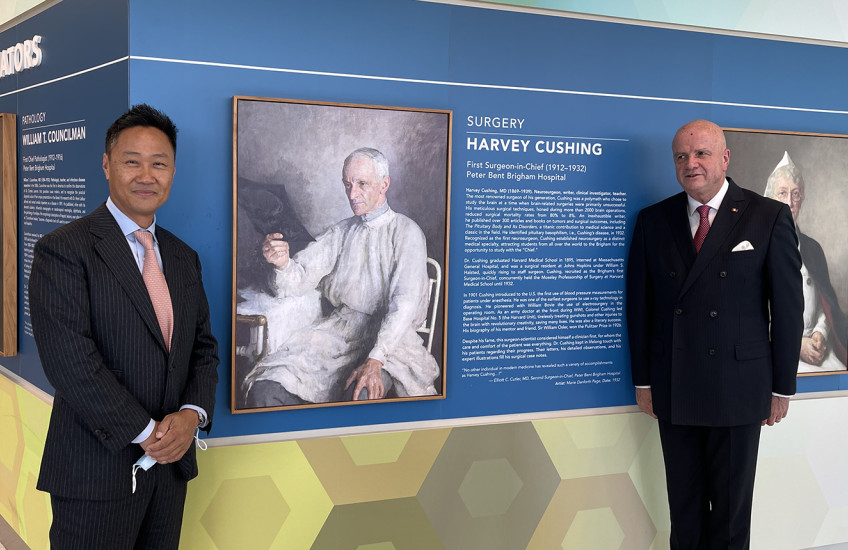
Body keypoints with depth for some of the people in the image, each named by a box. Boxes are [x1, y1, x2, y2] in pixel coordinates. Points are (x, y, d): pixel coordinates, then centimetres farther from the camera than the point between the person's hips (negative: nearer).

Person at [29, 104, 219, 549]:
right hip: (96, 473, -6)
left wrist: (193, 413, -7)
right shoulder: (63, 249, -9)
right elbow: (68, 359, -18)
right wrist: (144, 433, -16)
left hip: (170, 463, 6)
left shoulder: (183, 258, 12)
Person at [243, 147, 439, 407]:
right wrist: (283, 263, -18)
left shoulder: (405, 232, -1)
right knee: (264, 390, -18)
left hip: (387, 334, -5)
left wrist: (375, 360, -26)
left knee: (359, 397, -37)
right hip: (336, 328, 5)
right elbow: (299, 280, 8)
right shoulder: (340, 232, 17)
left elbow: (405, 302, -13)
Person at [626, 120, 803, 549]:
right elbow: (639, 305, 7)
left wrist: (782, 387, -2)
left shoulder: (769, 217, -4)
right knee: (684, 506, 12)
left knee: (732, 511, 10)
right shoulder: (653, 220, 4)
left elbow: (788, 307, -3)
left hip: (739, 388, -2)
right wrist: (642, 381, 6)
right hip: (673, 390, 2)